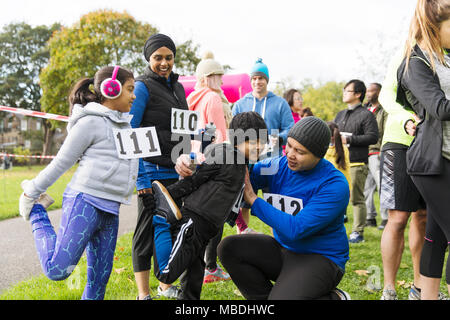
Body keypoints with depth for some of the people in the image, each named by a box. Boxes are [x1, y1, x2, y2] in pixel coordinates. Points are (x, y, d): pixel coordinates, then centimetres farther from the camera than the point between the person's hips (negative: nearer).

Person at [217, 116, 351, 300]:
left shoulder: (334, 185, -21)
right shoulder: (277, 166, -2)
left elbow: (296, 229, -27)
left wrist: (252, 199, -23)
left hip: (321, 258, -6)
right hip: (282, 250, 6)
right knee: (229, 247, -11)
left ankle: (334, 298, 0)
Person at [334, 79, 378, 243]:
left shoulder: (366, 115, -3)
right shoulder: (340, 114, 20)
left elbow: (373, 137, -13)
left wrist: (349, 139, -14)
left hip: (357, 164, -7)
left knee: (357, 199, -2)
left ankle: (358, 232, 5)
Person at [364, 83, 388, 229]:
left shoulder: (385, 110, -3)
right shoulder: (366, 109, 19)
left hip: (377, 153, -7)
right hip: (363, 153, 7)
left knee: (381, 185, -8)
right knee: (366, 187, 6)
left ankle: (386, 218, -1)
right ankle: (370, 217, 13)